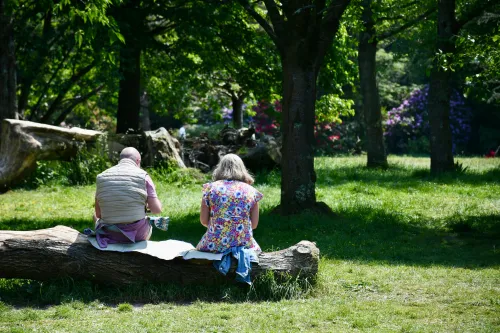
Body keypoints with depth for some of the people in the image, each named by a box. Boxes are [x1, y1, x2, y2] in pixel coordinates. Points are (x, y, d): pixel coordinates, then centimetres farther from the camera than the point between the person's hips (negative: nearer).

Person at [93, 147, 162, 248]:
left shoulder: (102, 177, 0)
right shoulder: (143, 176, -7)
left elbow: (98, 214, 3)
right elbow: (157, 209, -8)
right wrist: (147, 204, 15)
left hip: (110, 235, 1)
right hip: (137, 234, -1)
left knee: (96, 218, 36)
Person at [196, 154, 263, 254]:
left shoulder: (210, 188, 2)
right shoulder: (251, 191, 4)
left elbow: (203, 221, 2)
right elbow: (254, 224, 5)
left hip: (214, 244, 0)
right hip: (243, 243, 0)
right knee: (256, 249, 33)